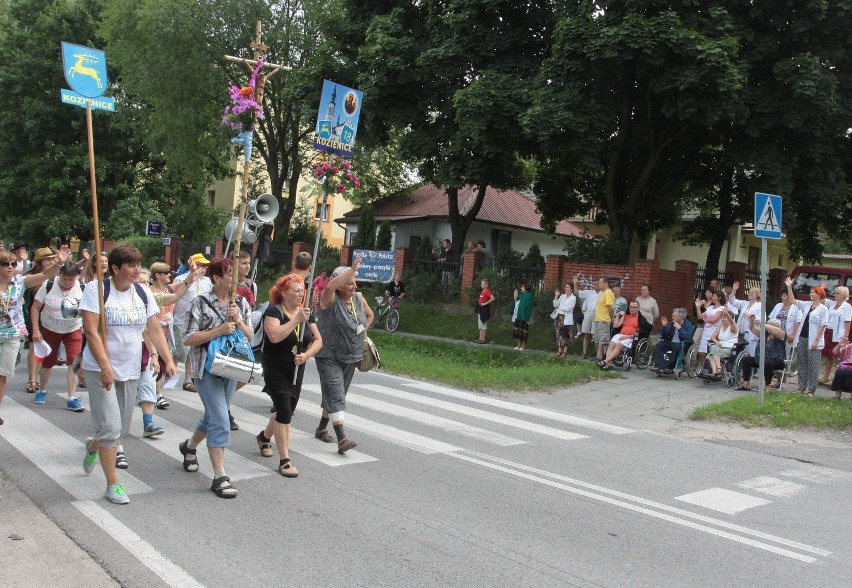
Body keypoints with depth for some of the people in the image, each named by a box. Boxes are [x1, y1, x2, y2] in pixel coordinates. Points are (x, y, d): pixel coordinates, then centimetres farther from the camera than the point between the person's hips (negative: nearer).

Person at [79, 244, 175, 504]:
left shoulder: (142, 292, 3)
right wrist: (105, 366, -26)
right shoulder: (97, 289, -12)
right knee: (111, 426, -10)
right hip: (101, 369, -5)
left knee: (121, 429, 14)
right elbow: (91, 331, -18)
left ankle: (94, 445, 47)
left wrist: (168, 360, -5)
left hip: (130, 370, 6)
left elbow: (155, 329, 5)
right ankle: (113, 484, 4)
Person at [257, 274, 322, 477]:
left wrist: (307, 355, -13)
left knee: (287, 411, 15)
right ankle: (284, 460, -10)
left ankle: (264, 437, 45)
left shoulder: (306, 313, 6)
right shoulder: (273, 311, -13)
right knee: (284, 410, -15)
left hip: (297, 371, 7)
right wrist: (296, 320, -31)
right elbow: (274, 336, -31)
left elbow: (318, 340, 6)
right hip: (276, 370, -7)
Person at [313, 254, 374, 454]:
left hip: (351, 357, 7)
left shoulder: (358, 298, 5)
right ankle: (342, 439, -22)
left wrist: (361, 333, 10)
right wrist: (353, 269, -37)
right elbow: (330, 286, -38)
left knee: (336, 395, 18)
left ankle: (322, 428, 35)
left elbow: (370, 315, 23)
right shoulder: (330, 300, -14)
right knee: (335, 396, -15)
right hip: (329, 357, -7)